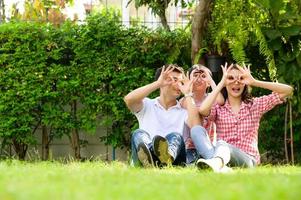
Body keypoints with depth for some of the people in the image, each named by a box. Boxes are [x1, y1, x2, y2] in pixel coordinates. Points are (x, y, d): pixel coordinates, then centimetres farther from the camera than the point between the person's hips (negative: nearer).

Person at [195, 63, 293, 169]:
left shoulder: (255, 105, 13)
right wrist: (221, 84, -3)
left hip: (248, 159, -3)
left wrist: (254, 82, 0)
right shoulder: (218, 107, 12)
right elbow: (202, 110, -14)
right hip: (223, 154, 3)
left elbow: (287, 90, 5)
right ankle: (218, 161, -65)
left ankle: (216, 162, -71)